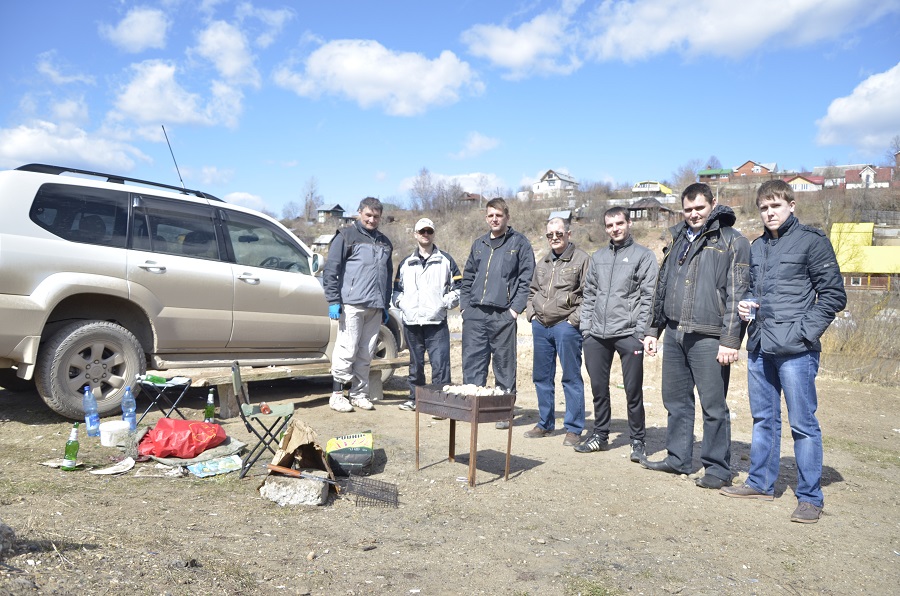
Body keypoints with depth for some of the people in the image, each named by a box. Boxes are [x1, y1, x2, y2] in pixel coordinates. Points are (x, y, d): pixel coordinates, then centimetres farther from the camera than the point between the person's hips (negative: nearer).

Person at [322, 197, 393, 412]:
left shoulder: (384, 242, 20)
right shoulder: (346, 236, 2)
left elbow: (388, 275, 26)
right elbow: (330, 270, -3)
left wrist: (386, 305, 22)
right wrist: (333, 301, -10)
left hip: (375, 307, 6)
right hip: (352, 305, -5)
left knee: (366, 354, 8)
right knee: (346, 350, -6)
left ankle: (359, 393, 17)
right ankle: (336, 394, 3)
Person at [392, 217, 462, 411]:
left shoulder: (446, 261, 7)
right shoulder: (406, 263, 17)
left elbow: (458, 287, 6)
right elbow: (397, 289, 23)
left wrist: (444, 303, -6)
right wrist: (401, 303, 5)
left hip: (437, 322, -3)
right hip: (411, 322, 4)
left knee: (440, 363, -11)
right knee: (415, 363, 12)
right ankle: (415, 399, 22)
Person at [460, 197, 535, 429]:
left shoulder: (519, 242, 3)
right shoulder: (479, 244, 19)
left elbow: (526, 278, -3)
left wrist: (516, 307, -11)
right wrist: (464, 304, 10)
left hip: (502, 314, -4)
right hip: (474, 314, 5)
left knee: (504, 364, 2)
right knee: (472, 361, 5)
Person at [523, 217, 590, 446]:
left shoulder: (581, 259, -4)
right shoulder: (543, 263, 17)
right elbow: (532, 292, 26)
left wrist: (574, 320, -13)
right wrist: (532, 314, 12)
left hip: (566, 327, -7)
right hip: (540, 326, 7)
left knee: (571, 378, -1)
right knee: (542, 376, 12)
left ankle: (573, 428, 8)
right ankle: (545, 423, 25)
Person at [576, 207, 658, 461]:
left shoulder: (643, 255, 1)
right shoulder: (597, 257, 16)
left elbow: (649, 296, -5)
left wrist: (641, 331, -12)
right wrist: (586, 326, 8)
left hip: (628, 334, -4)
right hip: (596, 335, 5)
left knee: (633, 390, 2)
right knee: (598, 388, 12)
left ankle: (637, 440, 15)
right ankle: (600, 434, 26)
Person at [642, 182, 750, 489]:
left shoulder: (732, 242, -2)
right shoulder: (678, 240, 18)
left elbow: (737, 294, -9)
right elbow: (661, 288, 21)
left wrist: (730, 340, -15)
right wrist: (653, 330, 18)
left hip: (708, 337, -6)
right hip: (674, 334, 6)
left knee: (713, 406, 0)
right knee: (676, 400, 14)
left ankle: (718, 468, 12)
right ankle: (678, 459, 27)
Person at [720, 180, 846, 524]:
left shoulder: (811, 241, -4)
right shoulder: (756, 247, 15)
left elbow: (834, 295, -5)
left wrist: (805, 331, -13)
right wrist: (746, 304, 5)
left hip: (795, 350, -6)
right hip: (759, 347, 7)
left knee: (803, 424, 0)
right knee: (763, 419, 15)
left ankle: (810, 497, 12)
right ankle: (761, 483, 27)